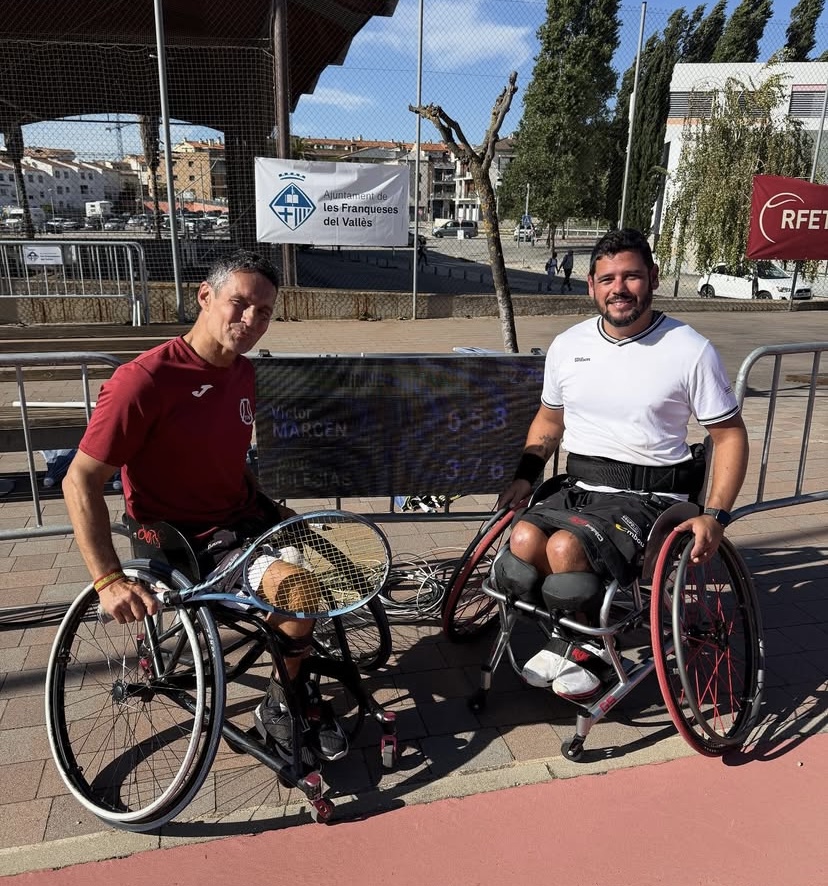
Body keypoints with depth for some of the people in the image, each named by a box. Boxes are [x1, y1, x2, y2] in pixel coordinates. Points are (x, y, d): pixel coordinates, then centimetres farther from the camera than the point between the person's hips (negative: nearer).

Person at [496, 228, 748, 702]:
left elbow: (730, 435, 1)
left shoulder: (691, 351, -5)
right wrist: (525, 476, 5)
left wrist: (716, 515, -11)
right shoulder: (567, 346, 7)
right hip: (578, 488, 5)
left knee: (565, 547, -31)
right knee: (524, 539, -26)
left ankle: (581, 646, 2)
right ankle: (577, 642, 2)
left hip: (648, 498, -4)